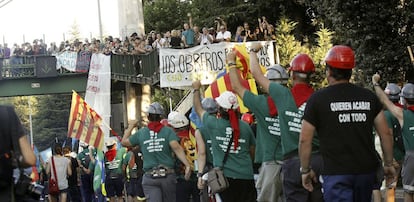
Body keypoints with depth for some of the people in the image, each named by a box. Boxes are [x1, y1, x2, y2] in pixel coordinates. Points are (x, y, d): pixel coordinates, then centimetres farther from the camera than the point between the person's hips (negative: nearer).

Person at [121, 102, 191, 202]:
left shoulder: (141, 133, 6)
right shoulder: (168, 131, 0)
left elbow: (124, 142, 20)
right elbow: (176, 148, -14)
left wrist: (130, 126, 34)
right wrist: (187, 165, -20)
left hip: (150, 177, 0)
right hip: (168, 175, 0)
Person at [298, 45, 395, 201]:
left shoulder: (318, 99, -3)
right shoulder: (369, 97, 7)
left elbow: (305, 140, -3)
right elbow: (385, 134, 6)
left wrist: (305, 170, 8)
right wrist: (388, 164, 17)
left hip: (336, 172, -4)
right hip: (367, 169, 4)